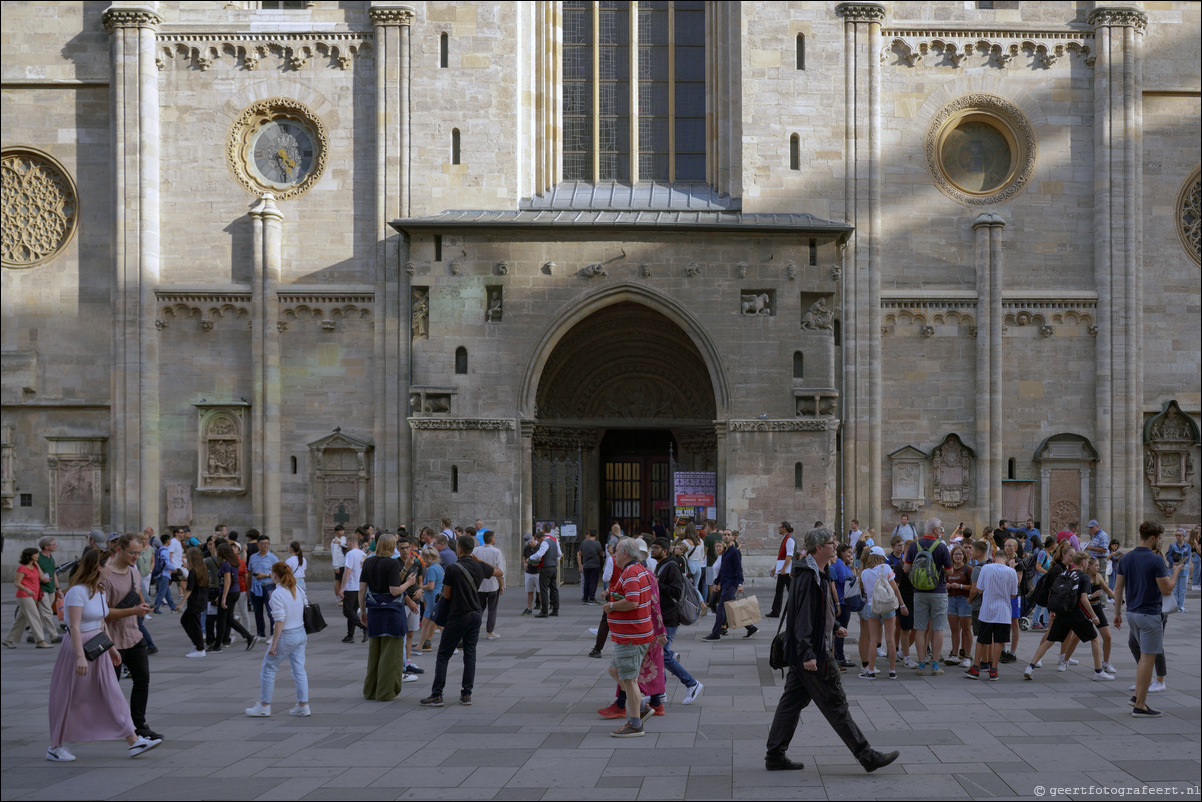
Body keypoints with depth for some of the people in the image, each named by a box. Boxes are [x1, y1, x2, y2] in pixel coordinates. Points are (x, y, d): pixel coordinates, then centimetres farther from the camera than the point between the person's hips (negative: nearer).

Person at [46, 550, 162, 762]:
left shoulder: (99, 592, 11)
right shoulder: (77, 592, -18)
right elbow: (74, 626, -23)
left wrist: (111, 648, 22)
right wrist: (80, 657, -28)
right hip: (79, 648, -9)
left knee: (112, 695, 6)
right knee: (68, 700, 2)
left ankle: (134, 741, 6)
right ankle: (55, 747, 15)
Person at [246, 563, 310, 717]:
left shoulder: (277, 594, -17)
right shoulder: (298, 589, 4)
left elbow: (280, 621, -20)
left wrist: (273, 645, -16)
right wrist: (306, 634, 19)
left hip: (285, 636, -7)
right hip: (300, 634, 7)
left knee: (268, 669, 8)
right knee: (299, 670, 11)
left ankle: (264, 706, 14)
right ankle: (303, 705, 12)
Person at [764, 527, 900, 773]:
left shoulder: (819, 573, 14)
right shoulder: (808, 577, -19)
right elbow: (803, 617, -24)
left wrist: (834, 627, 33)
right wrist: (807, 653, -28)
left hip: (810, 651, 11)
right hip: (814, 652, -11)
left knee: (792, 701, 11)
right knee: (835, 703, -4)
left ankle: (775, 755, 14)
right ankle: (866, 756, 1)